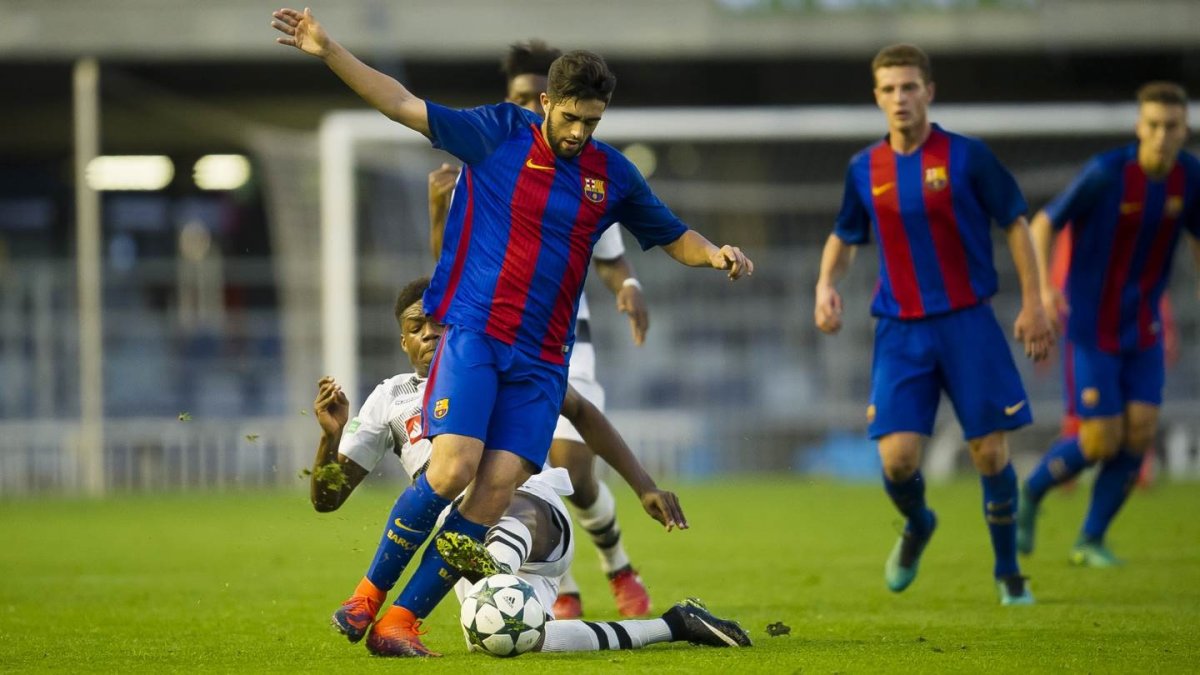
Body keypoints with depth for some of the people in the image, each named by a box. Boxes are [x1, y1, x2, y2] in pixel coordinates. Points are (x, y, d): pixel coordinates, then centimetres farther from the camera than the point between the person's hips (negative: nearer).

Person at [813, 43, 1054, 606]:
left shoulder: (966, 157, -4)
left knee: (990, 453, -2)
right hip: (900, 332, 2)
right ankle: (916, 526, 25)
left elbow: (1015, 224, 2)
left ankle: (1008, 570, 18)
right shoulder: (864, 170, 6)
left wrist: (1032, 304, -3)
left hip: (968, 324, -2)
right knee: (897, 458, -10)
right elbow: (843, 237, 22)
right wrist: (826, 285, 3)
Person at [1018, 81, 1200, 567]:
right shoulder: (1106, 173, -23)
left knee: (1140, 433, -6)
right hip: (1092, 328, -5)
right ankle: (1032, 492, 21)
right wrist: (1041, 290, -27)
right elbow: (1043, 226, -11)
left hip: (1142, 327, 5)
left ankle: (1091, 541, 11)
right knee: (1102, 442, -8)